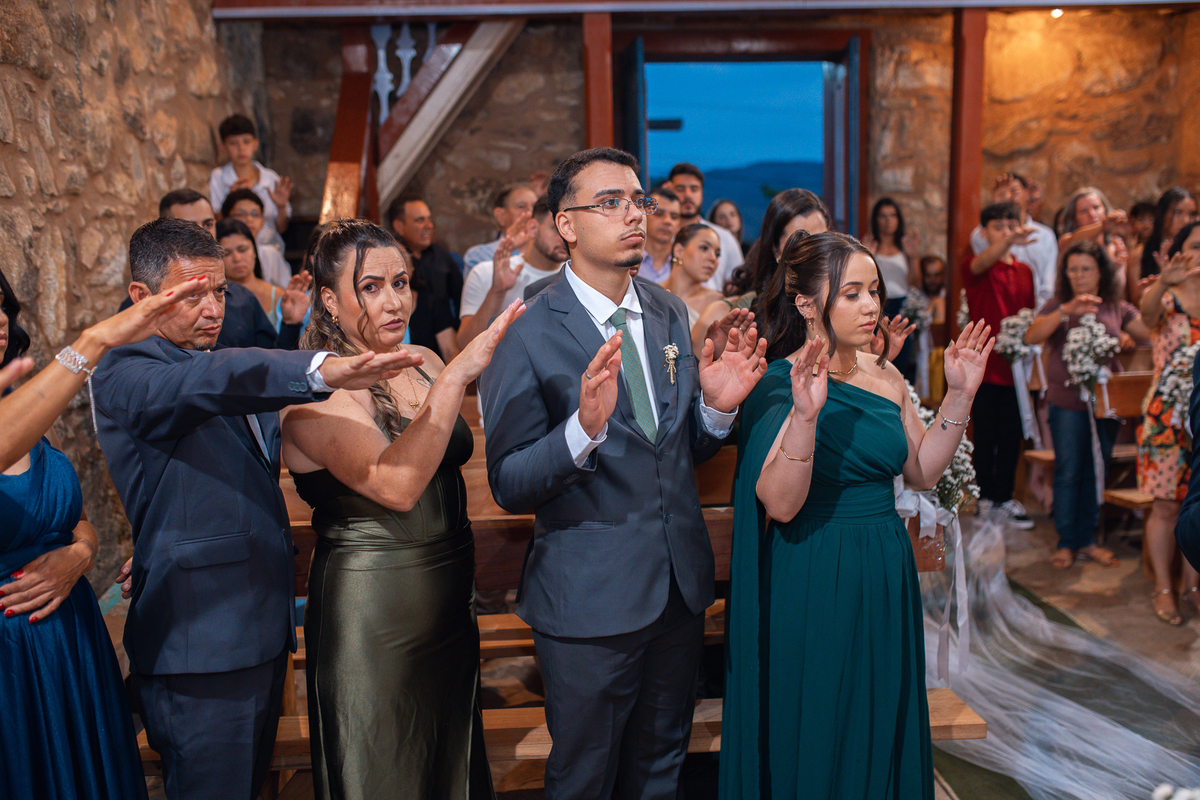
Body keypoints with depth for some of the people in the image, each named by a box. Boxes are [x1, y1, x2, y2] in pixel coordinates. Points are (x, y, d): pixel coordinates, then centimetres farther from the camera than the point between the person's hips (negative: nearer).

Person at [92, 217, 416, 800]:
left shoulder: (221, 365, 15)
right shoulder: (124, 376, -13)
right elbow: (212, 379, -35)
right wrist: (323, 369, -51)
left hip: (263, 629, 9)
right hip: (200, 645, -9)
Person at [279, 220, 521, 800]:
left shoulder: (424, 364, 3)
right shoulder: (315, 393, -18)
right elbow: (396, 485, -32)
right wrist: (455, 377, -33)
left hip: (450, 600, 7)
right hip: (370, 614, -7)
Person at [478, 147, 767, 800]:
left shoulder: (670, 314, 4)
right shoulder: (527, 334, -14)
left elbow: (686, 449, 10)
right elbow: (508, 487, -17)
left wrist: (718, 406, -11)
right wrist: (585, 426, -33)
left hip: (681, 583, 6)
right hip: (590, 598, -5)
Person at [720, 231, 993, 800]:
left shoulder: (885, 377, 5)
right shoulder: (777, 384, -15)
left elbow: (923, 472, 8)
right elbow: (781, 505, -23)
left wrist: (960, 395, -1)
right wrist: (806, 416, -35)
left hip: (885, 580, 7)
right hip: (812, 586, -6)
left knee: (881, 732, 20)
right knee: (814, 741, 9)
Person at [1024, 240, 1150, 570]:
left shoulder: (1118, 308, 7)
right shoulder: (1057, 306, -1)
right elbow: (1031, 337, -17)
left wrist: (1129, 339, -17)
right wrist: (1066, 311, -27)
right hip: (1067, 401, -3)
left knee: (1096, 472, 11)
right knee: (1068, 473, 2)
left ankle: (1087, 539, 23)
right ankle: (1066, 542, 14)